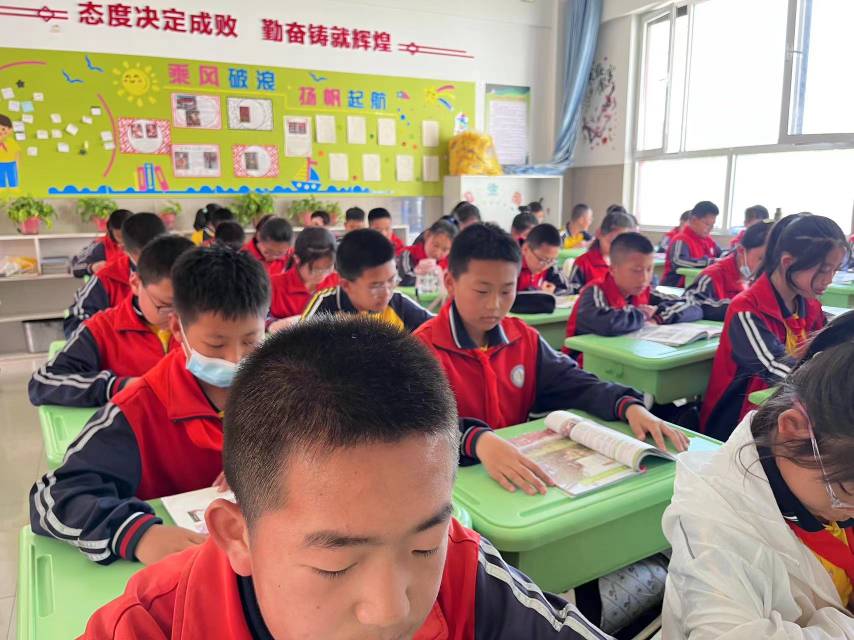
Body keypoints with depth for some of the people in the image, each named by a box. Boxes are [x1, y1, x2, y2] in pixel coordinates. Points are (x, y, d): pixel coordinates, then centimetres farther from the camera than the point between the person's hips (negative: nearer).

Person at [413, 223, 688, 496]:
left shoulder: (523, 338, 5)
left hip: (518, 467, 4)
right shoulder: (424, 348, -13)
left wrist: (629, 406, -14)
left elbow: (572, 383, 4)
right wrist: (479, 440, -45)